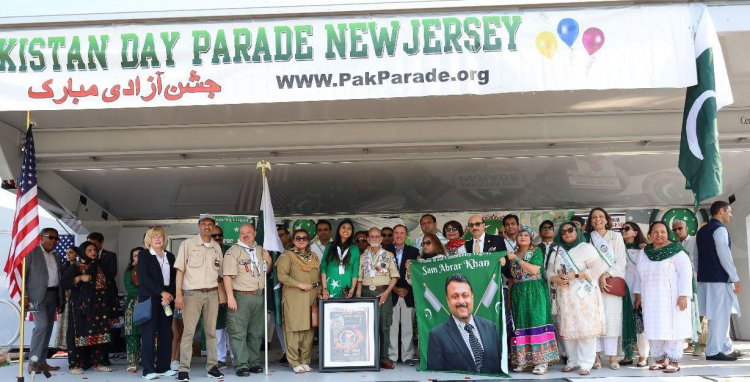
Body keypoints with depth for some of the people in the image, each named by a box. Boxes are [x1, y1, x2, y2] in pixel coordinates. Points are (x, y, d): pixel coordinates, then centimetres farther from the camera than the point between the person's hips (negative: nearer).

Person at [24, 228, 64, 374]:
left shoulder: (56, 257, 18)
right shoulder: (31, 253, -2)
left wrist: (62, 301, 15)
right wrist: (24, 296, -15)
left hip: (53, 295, 7)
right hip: (38, 295, -6)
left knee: (48, 329, 6)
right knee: (42, 326, -16)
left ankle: (42, 362, 12)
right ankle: (33, 363, -9)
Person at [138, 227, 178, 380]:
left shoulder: (170, 256, 15)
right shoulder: (144, 255, 2)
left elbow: (174, 278, 11)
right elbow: (144, 278, -8)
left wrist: (170, 295, -6)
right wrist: (162, 293, -14)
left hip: (167, 298, 4)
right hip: (149, 299, -4)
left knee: (166, 334, 3)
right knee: (149, 334, -5)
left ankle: (163, 367, 10)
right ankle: (148, 370, -1)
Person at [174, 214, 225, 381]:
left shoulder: (217, 247, 12)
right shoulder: (188, 244, 0)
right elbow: (180, 270, -3)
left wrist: (221, 294, 8)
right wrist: (178, 294, -9)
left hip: (212, 293, 4)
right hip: (192, 293, -4)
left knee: (211, 331, 7)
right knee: (188, 331, -7)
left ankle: (212, 366, 13)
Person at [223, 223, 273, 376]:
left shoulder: (260, 250, 14)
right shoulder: (233, 251, -4)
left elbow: (266, 271, 27)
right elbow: (227, 275, -11)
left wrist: (269, 261, 6)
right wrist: (230, 297, -18)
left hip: (259, 296, 6)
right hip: (241, 296, -6)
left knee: (256, 333, 11)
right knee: (239, 333, -6)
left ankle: (254, 362, 20)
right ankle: (241, 365, -1)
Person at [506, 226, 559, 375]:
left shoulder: (536, 251, 1)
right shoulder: (513, 254, 15)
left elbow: (534, 270, -14)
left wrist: (516, 259, -11)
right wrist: (509, 296, 12)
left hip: (534, 292, -5)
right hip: (518, 293, 5)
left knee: (537, 322, -10)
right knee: (521, 324, 2)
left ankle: (541, 360, -10)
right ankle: (523, 359, 6)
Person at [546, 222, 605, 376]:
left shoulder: (587, 248, 0)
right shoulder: (557, 251, 15)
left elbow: (596, 269, -11)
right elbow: (549, 271, 12)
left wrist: (576, 275, -17)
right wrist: (555, 278, -10)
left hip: (584, 295, -5)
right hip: (565, 297, 5)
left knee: (585, 328, -7)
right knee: (568, 329, 7)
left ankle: (586, 363, -2)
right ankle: (573, 361, 17)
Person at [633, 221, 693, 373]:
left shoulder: (676, 251, -8)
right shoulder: (644, 253, 10)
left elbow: (685, 272, -12)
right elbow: (639, 275, 17)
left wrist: (683, 295, -17)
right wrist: (638, 295, 14)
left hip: (672, 298, -5)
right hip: (651, 300, 5)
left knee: (672, 327, -2)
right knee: (654, 329, 7)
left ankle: (674, 361, 5)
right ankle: (660, 360, 17)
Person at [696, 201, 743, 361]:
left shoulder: (701, 231, 17)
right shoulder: (720, 229, -11)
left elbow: (696, 256, 18)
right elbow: (724, 255, -18)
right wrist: (736, 279, -14)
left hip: (705, 277, 9)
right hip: (719, 278, -9)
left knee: (721, 315, 15)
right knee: (719, 315, -4)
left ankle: (726, 348, 21)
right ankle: (713, 351, -1)